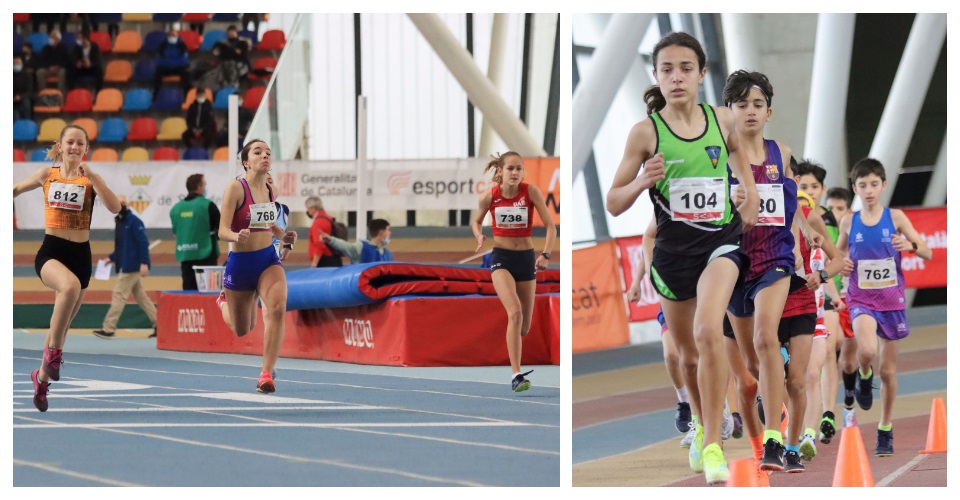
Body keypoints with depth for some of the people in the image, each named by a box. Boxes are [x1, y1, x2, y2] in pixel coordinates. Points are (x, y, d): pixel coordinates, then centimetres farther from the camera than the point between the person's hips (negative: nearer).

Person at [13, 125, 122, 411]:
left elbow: (115, 207, -15)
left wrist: (91, 175, -20)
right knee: (70, 286, -37)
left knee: (62, 323, 13)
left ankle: (42, 376, 35)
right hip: (51, 251, -2)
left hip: (80, 255, 2)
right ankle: (53, 351, -22)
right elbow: (17, 188, 21)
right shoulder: (47, 174, 3)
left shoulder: (89, 179, 0)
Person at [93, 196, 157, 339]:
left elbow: (143, 243, -19)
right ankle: (158, 325, 14)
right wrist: (112, 258, 12)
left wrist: (144, 263, -25)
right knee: (140, 296, 11)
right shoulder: (120, 222, 14)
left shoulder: (134, 221, -13)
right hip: (125, 266, 10)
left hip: (132, 266, -10)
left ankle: (108, 329, -3)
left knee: (119, 295, -7)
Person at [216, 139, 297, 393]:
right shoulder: (236, 188, -14)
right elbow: (223, 231, -18)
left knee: (277, 308, -27)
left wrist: (283, 236, 3)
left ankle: (267, 374, -21)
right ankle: (224, 302, 52)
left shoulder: (271, 190, 4)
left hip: (268, 260, 3)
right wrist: (238, 236, -40)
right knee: (242, 330, 14)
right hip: (241, 261, -3)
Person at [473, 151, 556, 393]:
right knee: (515, 312, -25)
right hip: (501, 257, -2)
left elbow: (550, 225, -8)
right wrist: (479, 236, -10)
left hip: (526, 258, 2)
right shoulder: (489, 196, -7)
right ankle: (516, 375, -26)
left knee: (524, 325, 8)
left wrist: (545, 254, -21)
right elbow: (476, 221, 12)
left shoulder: (531, 191, -10)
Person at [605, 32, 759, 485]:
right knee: (688, 354, 16)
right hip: (673, 249, 1)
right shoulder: (645, 132, -10)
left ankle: (712, 446, -20)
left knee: (707, 331, -26)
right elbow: (613, 204, -6)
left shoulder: (722, 120, -4)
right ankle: (701, 427, 45)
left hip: (721, 240, -1)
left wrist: (750, 191, 7)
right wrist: (643, 180, -25)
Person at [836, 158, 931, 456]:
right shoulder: (849, 223, 1)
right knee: (867, 350, -31)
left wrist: (911, 246, -25)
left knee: (888, 370, 7)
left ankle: (885, 431, 23)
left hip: (891, 300, 1)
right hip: (861, 300, 0)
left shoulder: (895, 218, -3)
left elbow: (928, 253, -4)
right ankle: (864, 377, 5)